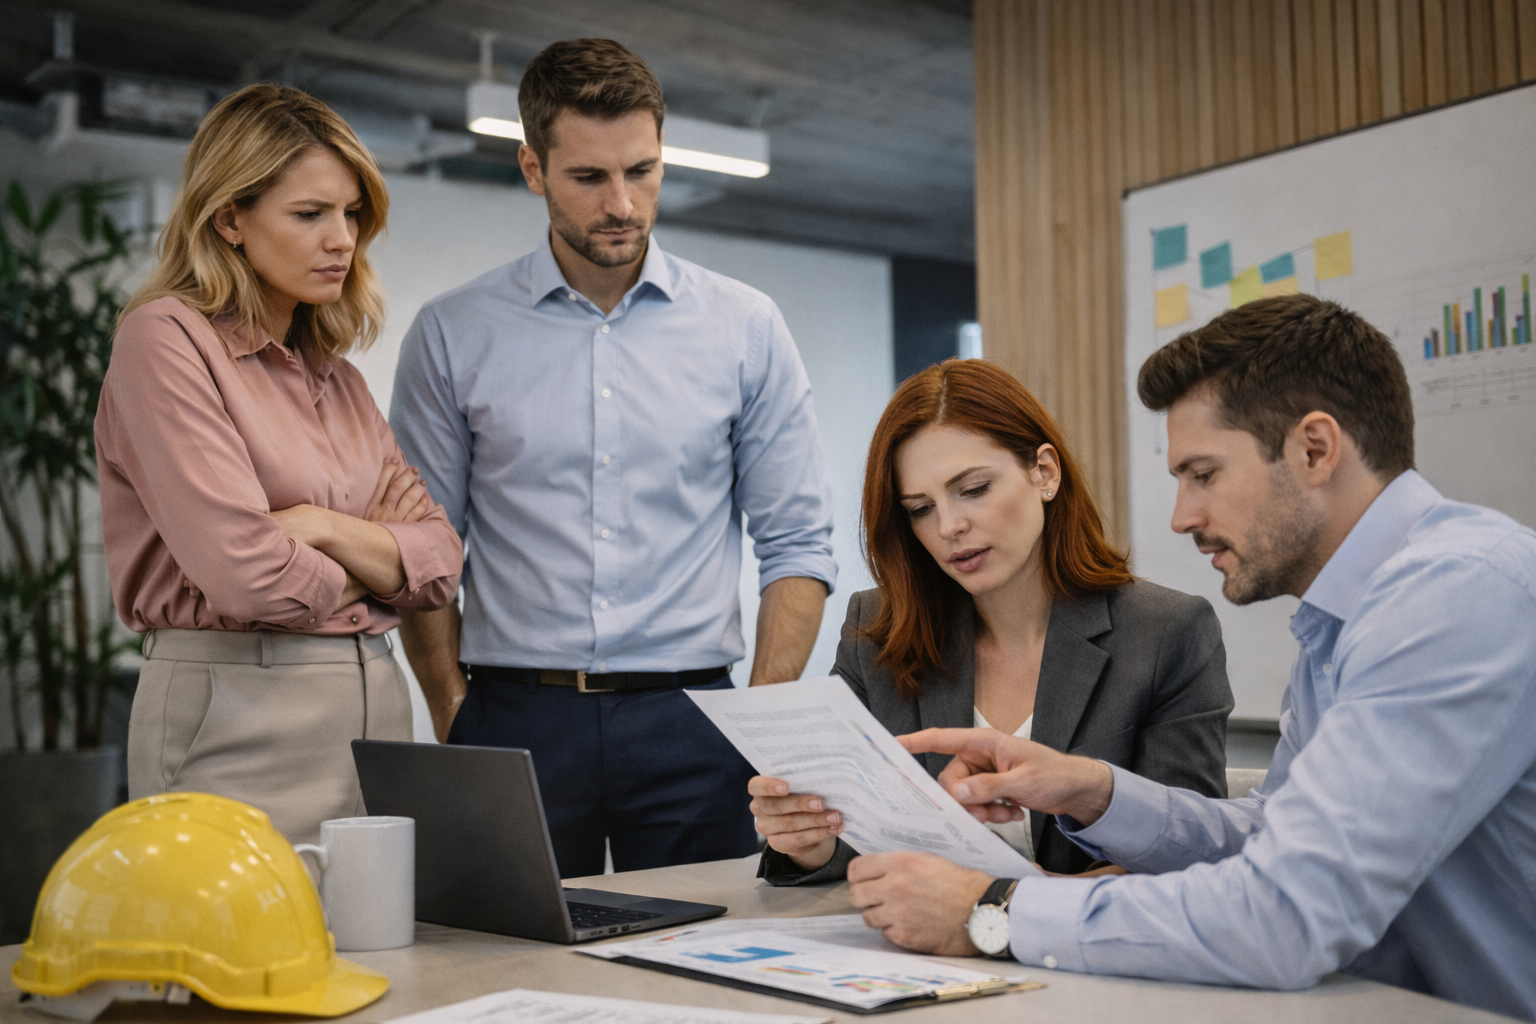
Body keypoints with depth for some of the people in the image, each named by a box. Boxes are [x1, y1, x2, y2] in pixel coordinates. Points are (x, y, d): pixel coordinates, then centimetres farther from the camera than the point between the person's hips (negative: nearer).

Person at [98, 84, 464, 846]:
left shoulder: (335, 374, 15)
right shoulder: (166, 339, -6)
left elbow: (440, 564, 9)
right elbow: (246, 573, -17)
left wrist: (325, 528, -9)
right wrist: (370, 566, 2)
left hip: (377, 699, 6)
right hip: (240, 714, -6)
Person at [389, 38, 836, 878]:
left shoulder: (746, 328, 4)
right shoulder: (452, 336, 4)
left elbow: (797, 543, 4)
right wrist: (453, 718, -3)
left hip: (687, 721, 0)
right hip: (514, 723, 0)